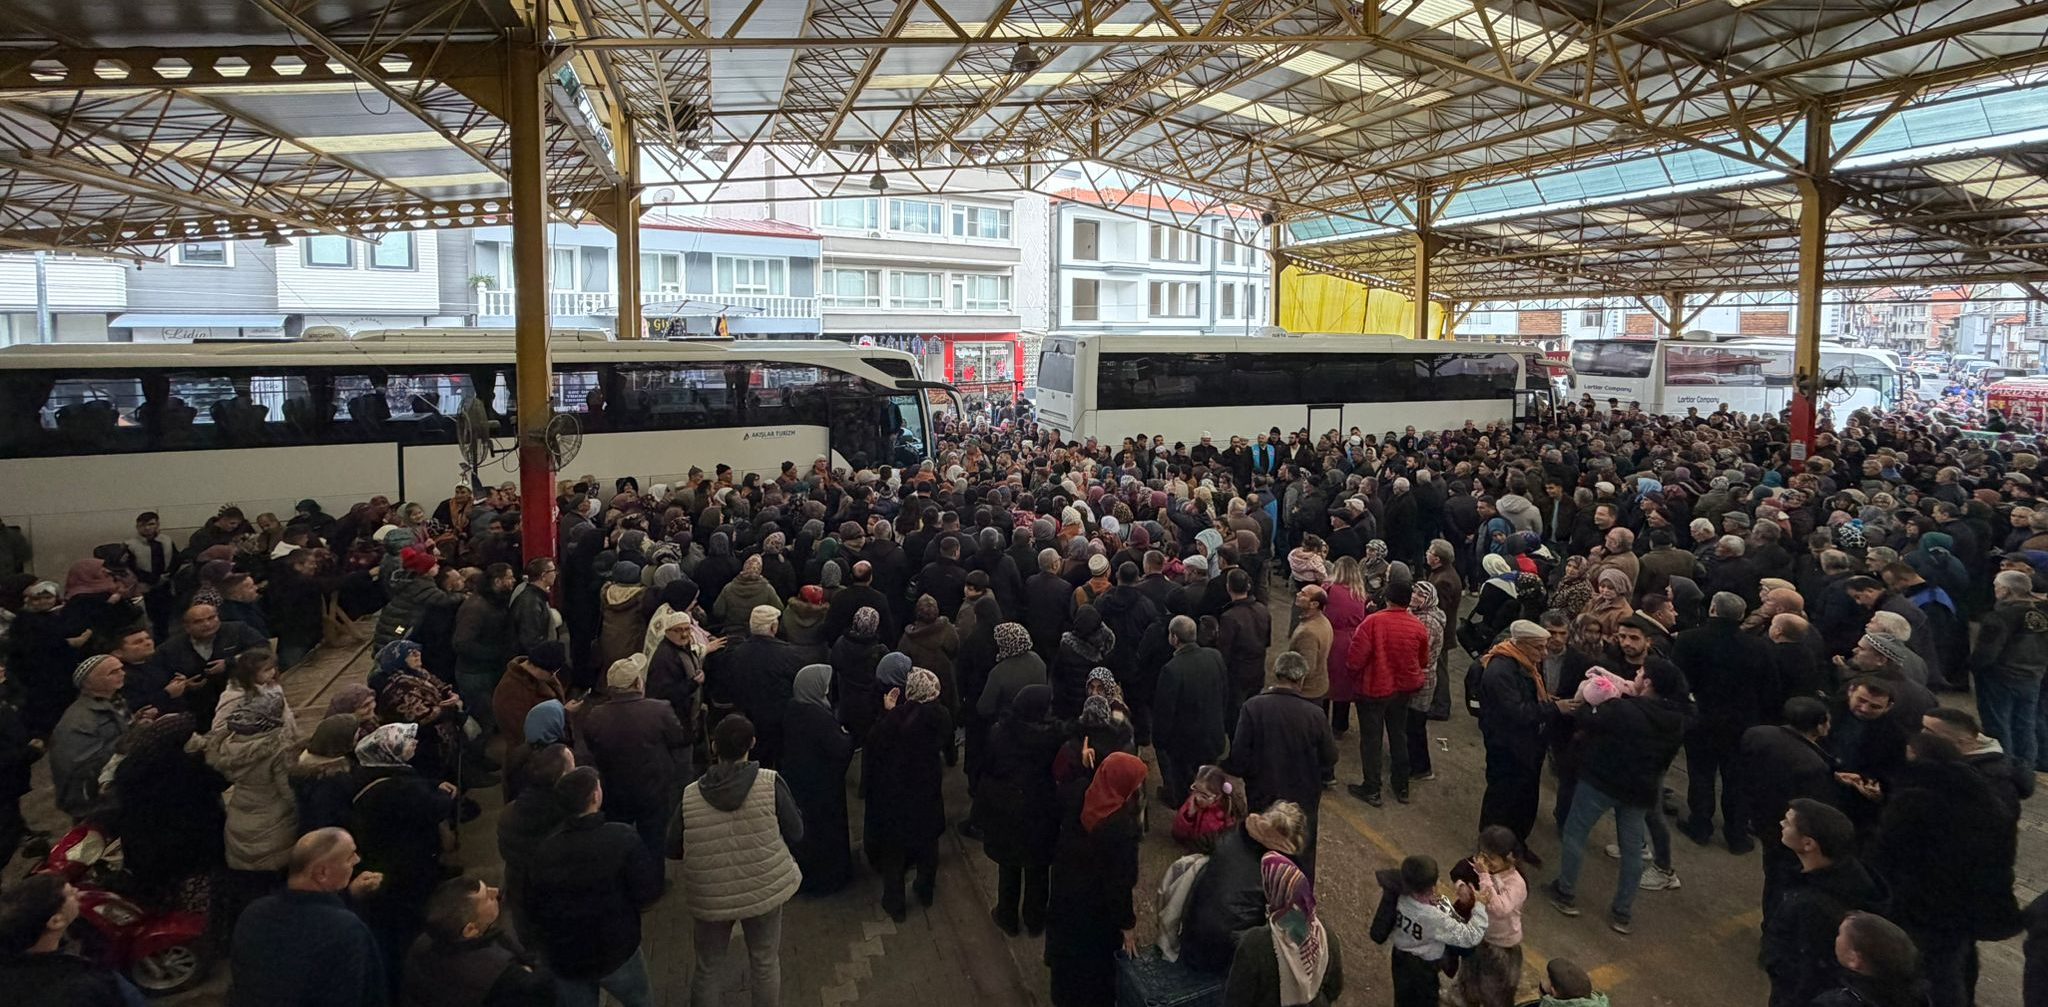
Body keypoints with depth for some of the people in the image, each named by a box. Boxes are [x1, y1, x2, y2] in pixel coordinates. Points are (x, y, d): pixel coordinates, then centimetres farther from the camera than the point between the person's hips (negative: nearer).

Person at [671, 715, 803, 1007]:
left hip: (710, 896, 1)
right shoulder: (770, 783, -16)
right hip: (764, 889, -1)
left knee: (708, 967, 20)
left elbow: (673, 850, -1)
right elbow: (796, 834, -8)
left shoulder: (690, 796, -11)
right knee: (766, 963, 18)